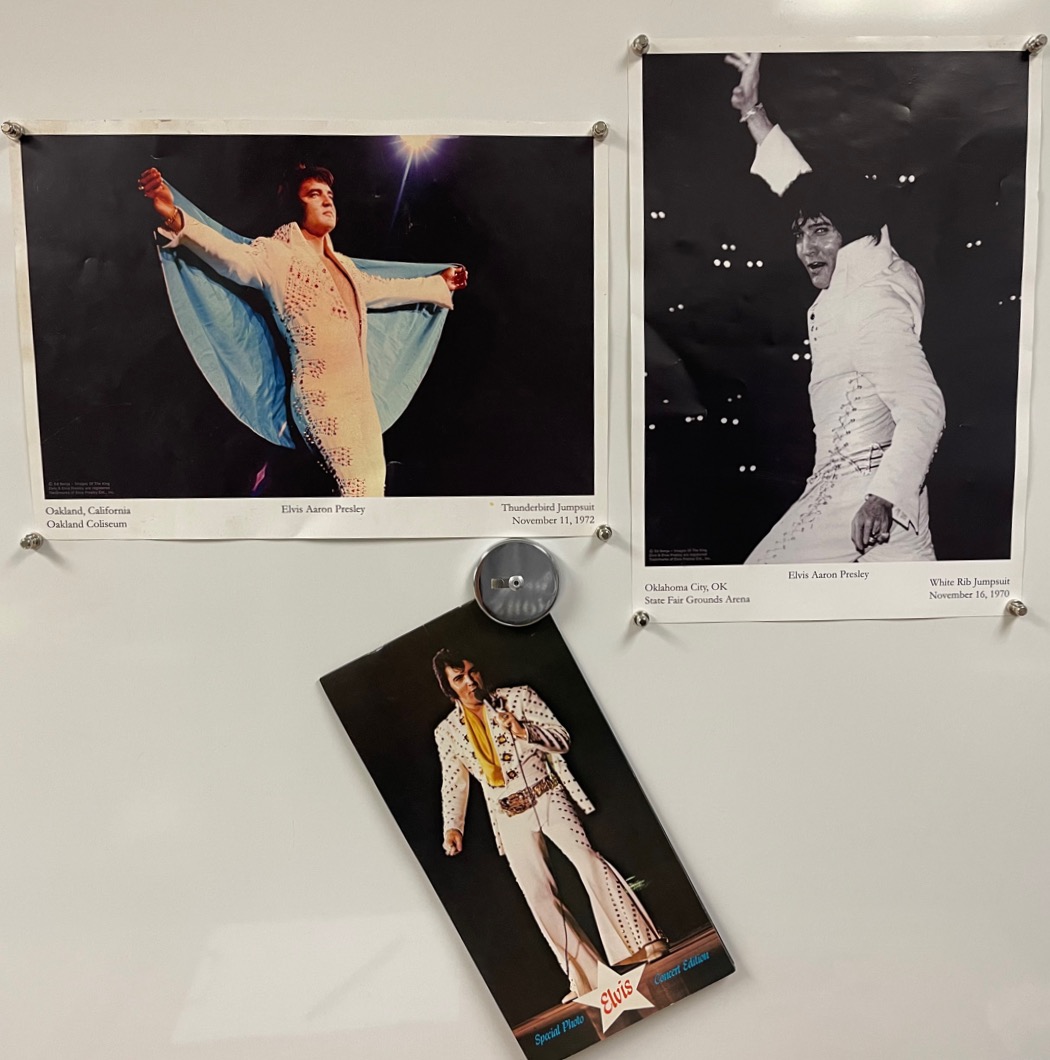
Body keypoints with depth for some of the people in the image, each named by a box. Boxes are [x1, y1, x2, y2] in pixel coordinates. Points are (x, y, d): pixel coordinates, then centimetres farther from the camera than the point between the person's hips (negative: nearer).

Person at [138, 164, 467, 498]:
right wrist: (176, 218, -38)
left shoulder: (344, 266, 19)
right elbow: (232, 256, -21)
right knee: (358, 488, -12)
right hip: (322, 395, -8)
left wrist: (440, 283, 45)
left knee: (374, 481, 9)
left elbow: (385, 289, 34)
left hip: (360, 394, 8)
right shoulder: (278, 255, -4)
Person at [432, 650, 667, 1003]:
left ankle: (642, 943, -13)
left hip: (548, 798, -2)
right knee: (538, 895, -1)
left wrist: (524, 732, -22)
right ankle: (587, 979, 8)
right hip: (511, 818, 2)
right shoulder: (447, 732, 2)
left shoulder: (518, 697, -4)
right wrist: (452, 827, -1)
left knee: (587, 859, -18)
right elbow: (453, 784, 11)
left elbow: (562, 738, -5)